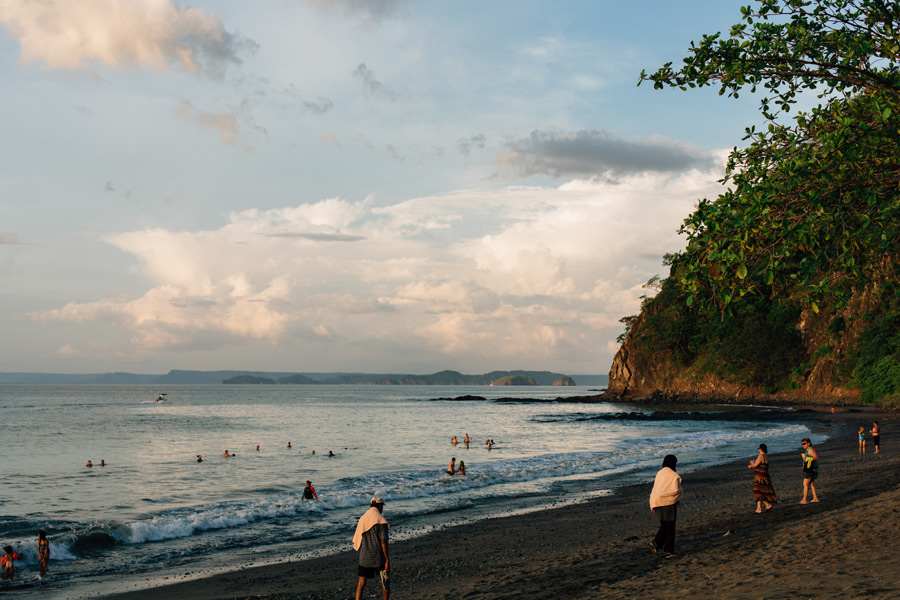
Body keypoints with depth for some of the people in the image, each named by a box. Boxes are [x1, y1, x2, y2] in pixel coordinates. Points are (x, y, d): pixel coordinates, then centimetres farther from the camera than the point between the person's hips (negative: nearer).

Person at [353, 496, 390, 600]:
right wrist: (387, 560, -12)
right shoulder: (381, 520, -13)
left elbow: (357, 539, 12)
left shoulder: (362, 519, 6)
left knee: (361, 583, 7)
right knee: (385, 581, 13)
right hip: (378, 558, -5)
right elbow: (383, 542, -16)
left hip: (364, 557, 5)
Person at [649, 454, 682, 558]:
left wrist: (653, 506, 11)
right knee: (670, 527, 5)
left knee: (664, 526, 20)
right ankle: (669, 551, 9)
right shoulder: (674, 475, -12)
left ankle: (656, 543, 2)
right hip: (669, 503, -6)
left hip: (658, 504, 6)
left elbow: (654, 490, 8)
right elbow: (676, 490, -18)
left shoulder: (659, 473, 7)